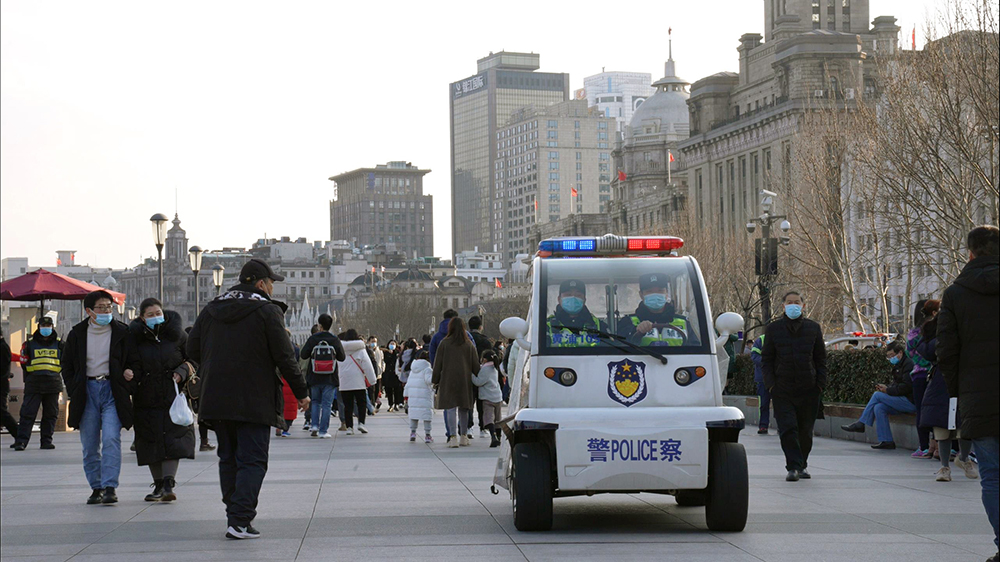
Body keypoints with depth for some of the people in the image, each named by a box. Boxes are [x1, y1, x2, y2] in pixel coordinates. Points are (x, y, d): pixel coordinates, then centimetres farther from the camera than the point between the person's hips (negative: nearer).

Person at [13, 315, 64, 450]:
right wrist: (30, 378, 5)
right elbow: (24, 363, 11)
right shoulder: (30, 343, 6)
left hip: (53, 383, 2)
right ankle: (21, 441, -9)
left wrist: (56, 374, 9)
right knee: (28, 413, -8)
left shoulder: (59, 344, 11)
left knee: (51, 414, 5)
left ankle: (46, 440, 14)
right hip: (33, 383, -2)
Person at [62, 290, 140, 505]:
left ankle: (110, 487, -17)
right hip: (86, 392, 2)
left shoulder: (121, 332, 3)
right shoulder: (77, 334, 6)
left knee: (111, 439, -15)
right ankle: (96, 487, 14)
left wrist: (131, 373, -7)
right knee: (89, 445, 4)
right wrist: (74, 392, 4)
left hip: (112, 391, -2)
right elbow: (67, 366, 13)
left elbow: (135, 362, 12)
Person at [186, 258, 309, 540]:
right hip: (254, 401, -6)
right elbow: (284, 357, -9)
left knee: (228, 458, 16)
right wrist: (301, 392, 0)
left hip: (216, 398, 6)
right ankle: (240, 521, -13)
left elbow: (193, 350, 12)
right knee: (252, 460, -4)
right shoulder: (267, 311, -7)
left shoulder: (210, 310, 10)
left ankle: (236, 514, 20)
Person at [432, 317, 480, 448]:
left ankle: (453, 437, -15)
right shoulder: (469, 344, 5)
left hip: (448, 380, -3)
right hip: (464, 380, 3)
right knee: (463, 409, 13)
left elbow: (438, 363, 0)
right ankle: (463, 436, 19)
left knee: (451, 408, -5)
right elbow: (475, 364, 5)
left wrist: (436, 380, 8)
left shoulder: (444, 343, -2)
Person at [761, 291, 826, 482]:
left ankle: (802, 465, 22)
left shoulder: (813, 328, 9)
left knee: (805, 430, 6)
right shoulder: (773, 328, 6)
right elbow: (766, 358, 8)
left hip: (808, 388, 1)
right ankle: (793, 467, -11)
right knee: (788, 429, -11)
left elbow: (821, 358, 13)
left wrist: (820, 383, 3)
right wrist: (771, 384, -3)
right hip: (782, 388, -1)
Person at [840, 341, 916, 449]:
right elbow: (896, 385, 24)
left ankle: (860, 424, -3)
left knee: (877, 395, -12)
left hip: (910, 401, -9)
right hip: (904, 401, 9)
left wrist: (887, 390, -13)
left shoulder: (908, 364, -10)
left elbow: (906, 386, -19)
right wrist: (885, 387, 3)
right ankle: (886, 440, -11)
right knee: (879, 408, -9)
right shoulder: (899, 365, 22)